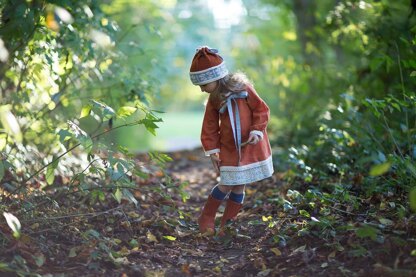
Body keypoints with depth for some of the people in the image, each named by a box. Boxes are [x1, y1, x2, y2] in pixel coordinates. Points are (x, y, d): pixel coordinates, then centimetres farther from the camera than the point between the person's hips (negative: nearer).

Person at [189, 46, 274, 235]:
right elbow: (210, 127, 5)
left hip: (251, 147, -1)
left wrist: (256, 131, -16)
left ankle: (227, 224, 18)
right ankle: (206, 219, 15)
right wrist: (212, 150, 0)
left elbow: (261, 109, -6)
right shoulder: (214, 99, 1)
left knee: (239, 186, 6)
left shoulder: (243, 88, -9)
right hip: (229, 150, 1)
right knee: (226, 185, -4)